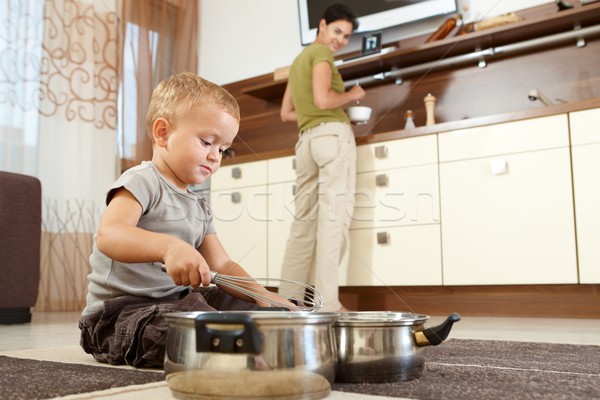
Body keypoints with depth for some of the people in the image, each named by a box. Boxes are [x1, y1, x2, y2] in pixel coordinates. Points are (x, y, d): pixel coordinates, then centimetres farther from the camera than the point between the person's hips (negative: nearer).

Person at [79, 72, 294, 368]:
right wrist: (168, 246, -50)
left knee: (255, 308, 6)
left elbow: (221, 265, 12)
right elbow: (108, 235, -30)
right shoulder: (141, 181, -11)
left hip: (175, 303, 10)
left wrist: (263, 296, -6)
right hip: (121, 310, -9)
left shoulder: (199, 207, 16)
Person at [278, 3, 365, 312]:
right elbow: (323, 99, -13)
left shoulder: (298, 61, 27)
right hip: (333, 134, -8)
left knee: (304, 220, 6)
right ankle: (327, 304, -14)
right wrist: (352, 95, 3)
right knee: (333, 216, -11)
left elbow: (286, 113, 26)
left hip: (307, 139, 8)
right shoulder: (321, 52, 1)